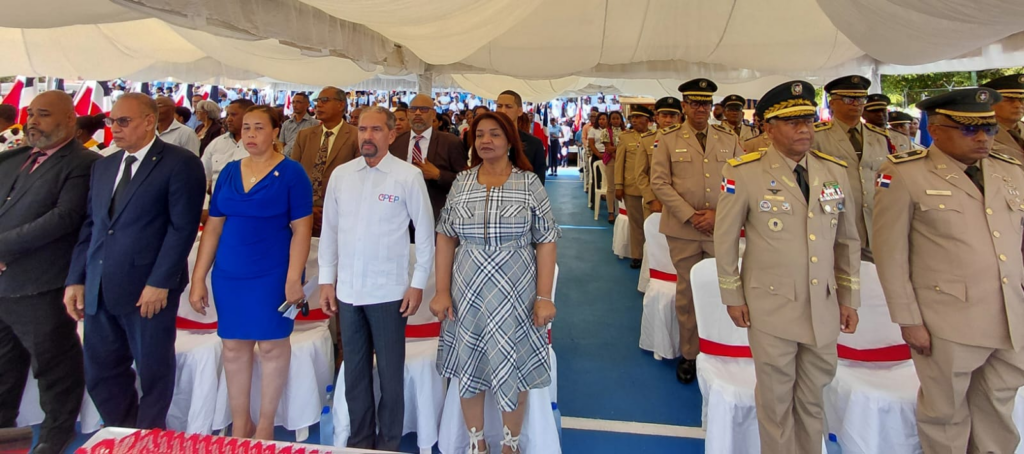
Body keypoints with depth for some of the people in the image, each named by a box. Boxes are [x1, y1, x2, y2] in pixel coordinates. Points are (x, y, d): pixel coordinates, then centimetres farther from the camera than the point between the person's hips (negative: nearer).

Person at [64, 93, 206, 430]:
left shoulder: (180, 163, -7)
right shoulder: (103, 166, 16)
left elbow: (183, 227, -14)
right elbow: (90, 226, 16)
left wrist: (159, 283, -17)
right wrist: (76, 279, 8)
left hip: (150, 290, -7)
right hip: (99, 290, 7)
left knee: (153, 373, 8)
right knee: (100, 375, 14)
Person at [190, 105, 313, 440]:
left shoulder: (291, 173, -6)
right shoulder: (229, 172, 7)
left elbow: (301, 229, -10)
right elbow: (213, 227, 9)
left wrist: (294, 279, -16)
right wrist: (198, 278, 6)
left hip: (272, 275, -4)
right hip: (229, 275, 5)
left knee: (272, 345, 5)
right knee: (234, 346, 10)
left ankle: (265, 424, 21)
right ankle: (240, 424, 25)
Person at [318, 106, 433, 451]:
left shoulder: (408, 176, -8)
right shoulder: (341, 174, 4)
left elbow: (425, 231, -5)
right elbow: (329, 230, 8)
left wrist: (418, 283, -6)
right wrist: (326, 280, 7)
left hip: (388, 292, -4)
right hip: (347, 290, 4)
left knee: (390, 373, 9)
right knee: (354, 372, 16)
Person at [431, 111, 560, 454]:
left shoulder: (529, 183, -5)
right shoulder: (461, 183, 3)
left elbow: (546, 242, -6)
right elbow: (446, 238, 4)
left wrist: (544, 297, -10)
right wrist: (442, 291, -1)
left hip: (515, 294, -2)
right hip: (468, 293, 2)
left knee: (513, 372, 9)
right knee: (468, 370, 12)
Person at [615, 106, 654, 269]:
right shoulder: (625, 137, 5)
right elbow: (619, 162, 3)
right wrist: (618, 186, -3)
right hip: (631, 187, 0)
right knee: (635, 223, 7)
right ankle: (637, 255, 17)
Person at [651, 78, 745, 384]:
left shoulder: (729, 139, 10)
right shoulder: (668, 139, 4)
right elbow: (659, 182, -3)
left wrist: (718, 214, -7)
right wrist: (690, 216, -10)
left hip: (722, 229, 1)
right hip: (683, 231, -1)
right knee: (687, 293, 6)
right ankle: (689, 355, 19)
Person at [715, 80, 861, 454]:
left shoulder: (835, 172, 3)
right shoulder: (744, 174, -11)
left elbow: (847, 240, 10)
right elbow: (725, 238, -4)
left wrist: (849, 298, 10)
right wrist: (733, 297, -2)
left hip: (824, 307, 4)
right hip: (771, 307, -3)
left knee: (813, 396, 17)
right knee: (776, 397, 11)